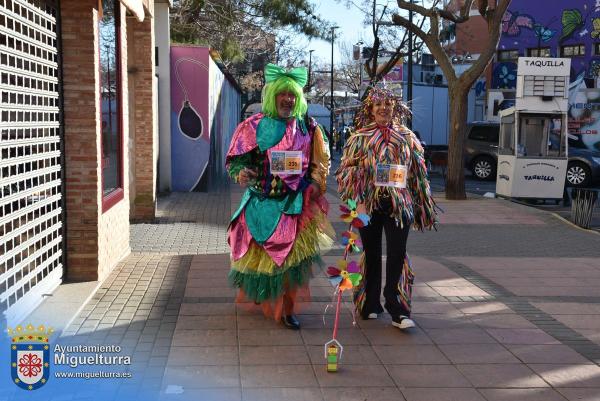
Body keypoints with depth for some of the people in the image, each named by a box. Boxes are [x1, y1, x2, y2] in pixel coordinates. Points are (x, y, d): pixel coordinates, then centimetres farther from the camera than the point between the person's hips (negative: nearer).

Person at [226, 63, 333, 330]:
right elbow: (235, 160, 3)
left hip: (296, 203, 0)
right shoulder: (253, 126, 1)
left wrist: (315, 182, -6)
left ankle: (287, 308, 9)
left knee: (292, 255, -4)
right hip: (262, 203, 0)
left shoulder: (308, 128, 5)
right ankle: (257, 295, 35)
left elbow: (320, 162, 11)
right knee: (258, 253, 9)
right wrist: (241, 173, -18)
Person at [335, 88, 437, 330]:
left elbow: (418, 173, 13)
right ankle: (370, 304, 22)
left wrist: (423, 205, 14)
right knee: (371, 254, 9)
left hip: (399, 204, 0)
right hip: (369, 203, 0)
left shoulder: (406, 138, 9)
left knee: (397, 255, -5)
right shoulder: (360, 138, 5)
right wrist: (357, 200, -12)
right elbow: (348, 171, 2)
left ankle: (398, 311, -1)